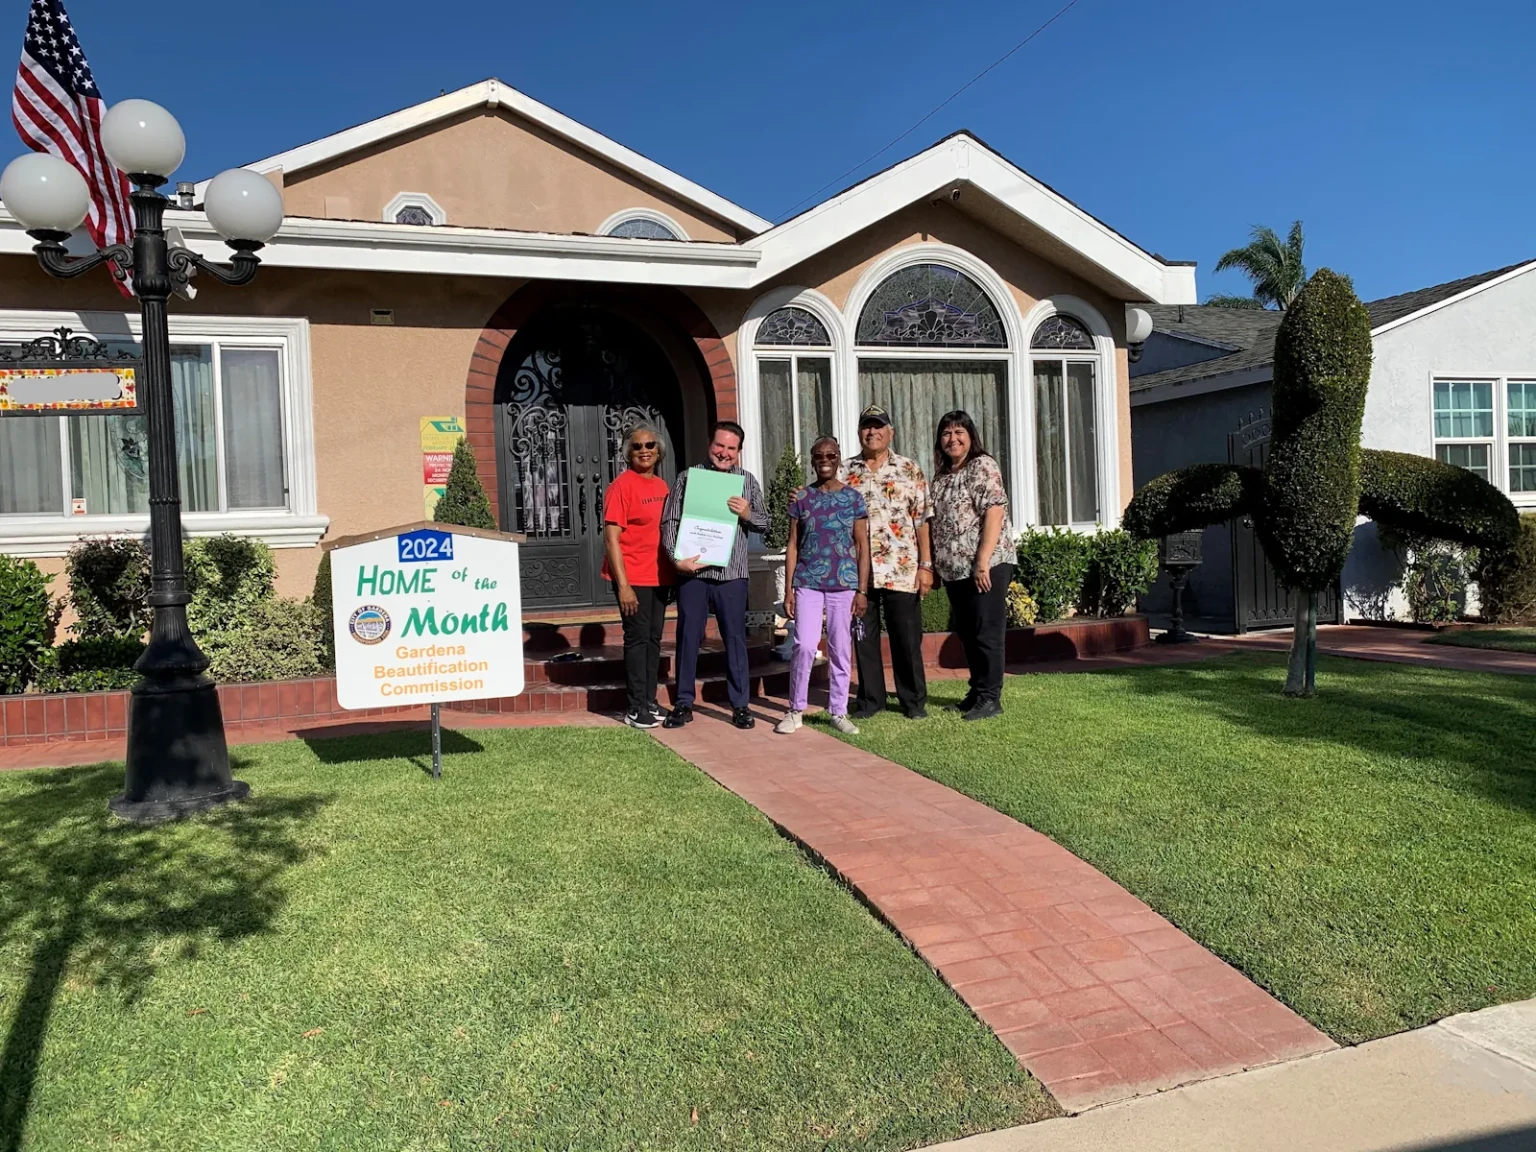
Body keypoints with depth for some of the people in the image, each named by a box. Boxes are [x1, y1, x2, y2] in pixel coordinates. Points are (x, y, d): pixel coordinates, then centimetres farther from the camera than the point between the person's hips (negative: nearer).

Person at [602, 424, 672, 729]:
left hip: (659, 576, 7)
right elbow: (611, 539, -15)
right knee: (637, 638, -3)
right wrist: (623, 585, -20)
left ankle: (650, 702, 22)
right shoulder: (621, 486, -11)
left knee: (654, 638, 12)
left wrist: (675, 569, 12)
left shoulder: (662, 486, 11)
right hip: (633, 578, -7)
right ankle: (636, 709, 5)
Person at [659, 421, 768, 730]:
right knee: (688, 637, 6)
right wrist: (677, 558, -13)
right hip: (692, 572, -1)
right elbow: (669, 522, 1)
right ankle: (684, 703, 16)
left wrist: (747, 514, -9)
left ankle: (740, 705, 14)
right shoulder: (688, 478, 5)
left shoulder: (747, 481, 10)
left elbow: (764, 524, 12)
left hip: (731, 573, 1)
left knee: (735, 638, 5)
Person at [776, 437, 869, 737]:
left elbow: (862, 546, 3)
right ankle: (796, 710, 7)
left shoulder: (853, 497, 3)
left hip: (844, 583, 0)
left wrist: (862, 590, -3)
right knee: (805, 646, -8)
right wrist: (789, 589, 0)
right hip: (808, 583, 0)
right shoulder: (801, 498, 4)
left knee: (840, 649, 5)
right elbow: (793, 546, 6)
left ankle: (839, 712, 15)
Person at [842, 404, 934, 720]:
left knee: (907, 638, 4)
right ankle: (870, 699, 22)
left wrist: (926, 565, -4)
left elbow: (922, 520, 0)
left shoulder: (909, 471, 3)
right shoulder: (844, 472, 8)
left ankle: (914, 700, 17)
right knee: (864, 637, 9)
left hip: (901, 570, -2)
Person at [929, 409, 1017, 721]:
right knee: (967, 633, 13)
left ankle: (989, 698, 4)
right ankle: (977, 692, 23)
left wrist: (983, 561, -22)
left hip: (986, 565, -8)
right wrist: (935, 565, 13)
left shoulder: (983, 466, -7)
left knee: (986, 633, -3)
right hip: (954, 568, 8)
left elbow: (994, 512, -16)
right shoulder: (941, 475, 16)